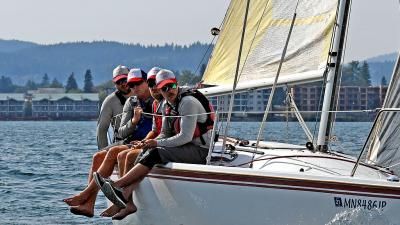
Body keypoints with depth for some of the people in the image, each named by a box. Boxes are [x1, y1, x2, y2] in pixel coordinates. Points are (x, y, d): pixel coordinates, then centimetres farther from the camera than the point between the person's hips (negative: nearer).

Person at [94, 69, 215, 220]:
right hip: (186, 148, 9)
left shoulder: (188, 102, -16)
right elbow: (165, 134, 16)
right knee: (149, 153, -9)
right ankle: (126, 196, -23)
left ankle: (117, 185, -20)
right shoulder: (168, 105, 13)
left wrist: (157, 143, -14)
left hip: (201, 150, -9)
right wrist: (150, 143, -6)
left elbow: (185, 137, -21)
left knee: (156, 154, -23)